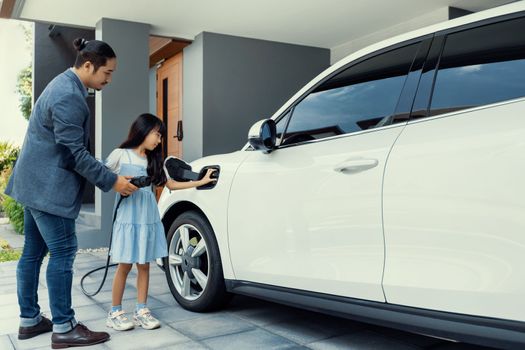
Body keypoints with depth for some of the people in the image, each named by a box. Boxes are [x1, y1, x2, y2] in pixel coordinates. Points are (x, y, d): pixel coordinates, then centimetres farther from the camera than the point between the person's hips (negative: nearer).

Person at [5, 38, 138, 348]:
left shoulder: (64, 85, 13)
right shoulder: (69, 96, -20)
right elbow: (74, 152, -21)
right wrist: (112, 181, -16)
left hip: (36, 182, 11)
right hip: (49, 187, -11)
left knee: (33, 253, 14)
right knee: (62, 253, -4)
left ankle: (29, 319, 24)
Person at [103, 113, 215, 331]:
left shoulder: (153, 161, 15)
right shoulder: (120, 155, 0)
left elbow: (170, 184, 15)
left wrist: (201, 181, 12)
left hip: (149, 219, 5)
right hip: (128, 218, -5)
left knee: (144, 265, 7)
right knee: (125, 266, 0)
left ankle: (141, 310, 15)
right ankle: (115, 313, 12)